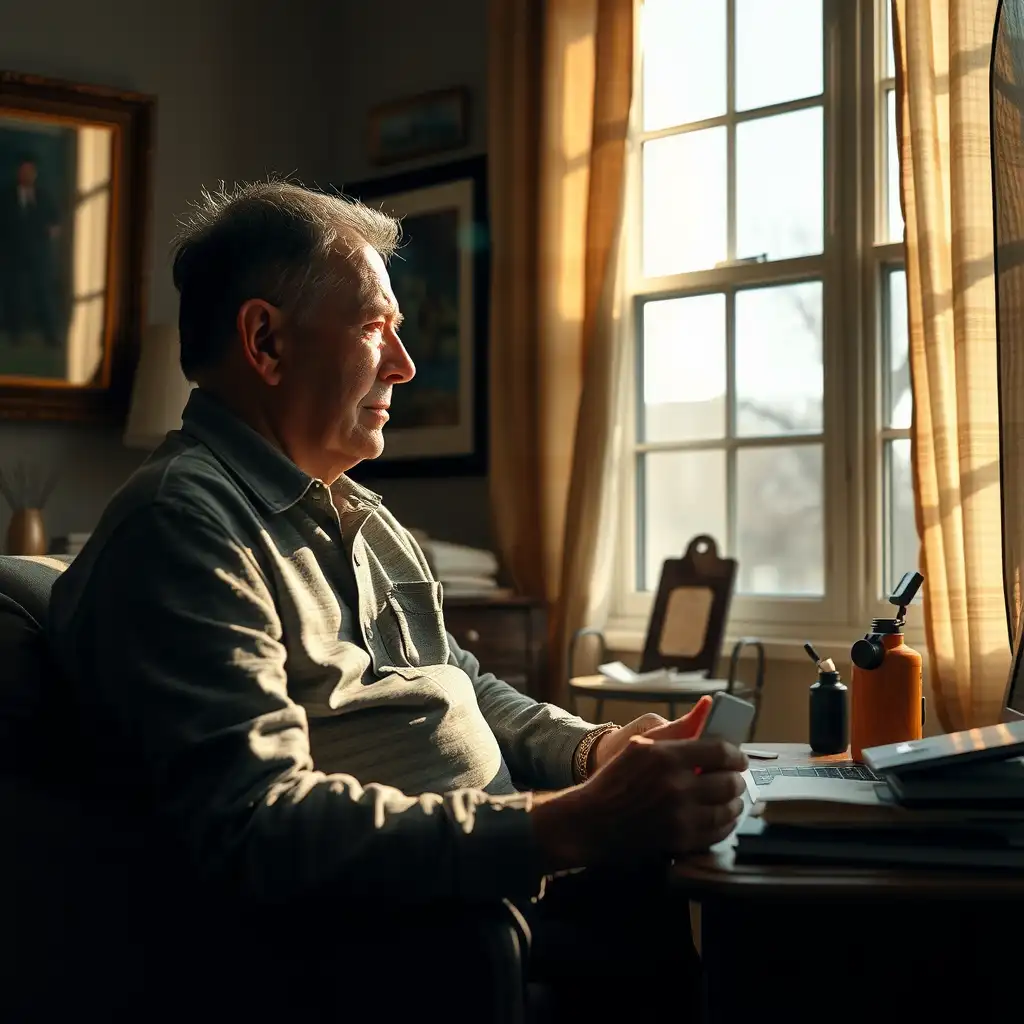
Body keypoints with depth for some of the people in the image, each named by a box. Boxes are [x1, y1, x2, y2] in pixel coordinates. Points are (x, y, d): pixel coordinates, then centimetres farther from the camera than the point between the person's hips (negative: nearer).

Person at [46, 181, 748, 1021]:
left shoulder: (358, 513, 19)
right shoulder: (181, 523, -14)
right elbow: (259, 824, -25)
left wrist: (596, 749, 3)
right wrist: (570, 827, -29)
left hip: (514, 867, 9)